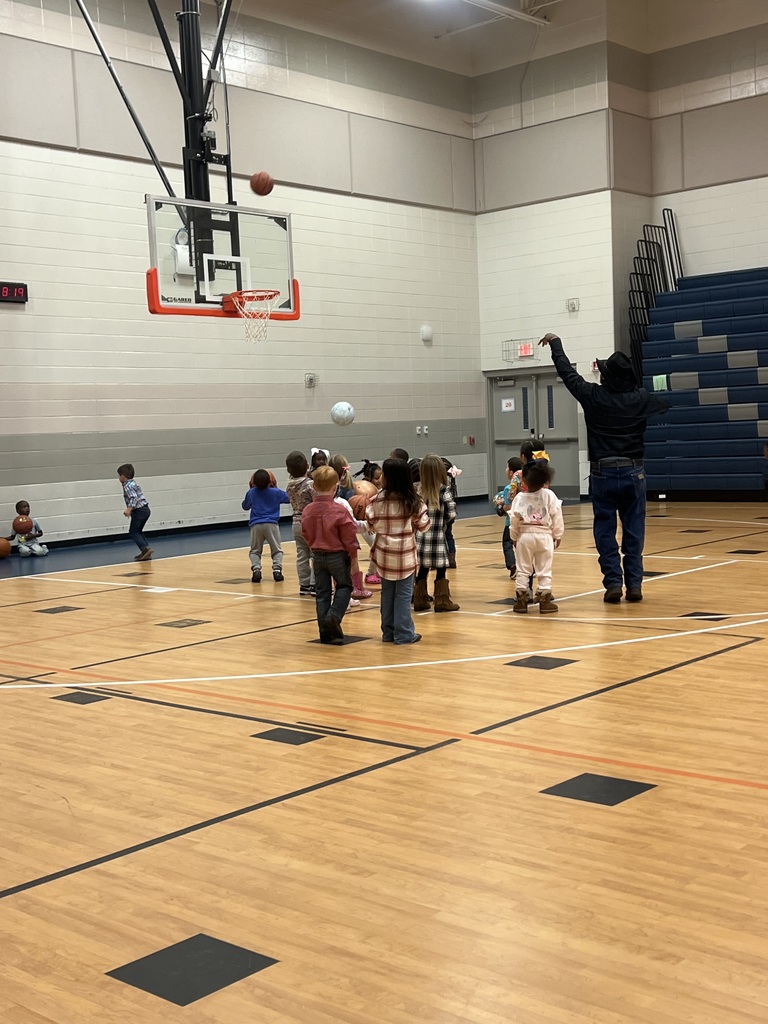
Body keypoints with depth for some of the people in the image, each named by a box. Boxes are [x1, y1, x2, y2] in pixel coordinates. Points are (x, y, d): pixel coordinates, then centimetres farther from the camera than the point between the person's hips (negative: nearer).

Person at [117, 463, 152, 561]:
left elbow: (134, 498, -26)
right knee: (138, 531, 18)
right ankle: (146, 552, 13)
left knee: (133, 532, -2)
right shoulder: (133, 483, 16)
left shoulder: (128, 486, -13)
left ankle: (145, 548, -16)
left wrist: (129, 509, -31)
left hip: (139, 510, -10)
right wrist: (130, 509, 31)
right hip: (145, 509, 10)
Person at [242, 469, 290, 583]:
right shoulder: (276, 492, 1)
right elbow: (288, 499, 20)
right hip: (271, 524, -1)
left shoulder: (251, 493, 4)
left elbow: (245, 506, 22)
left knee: (255, 551, 13)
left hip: (256, 525, 1)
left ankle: (256, 569, -9)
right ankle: (277, 569, -10)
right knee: (277, 550, 10)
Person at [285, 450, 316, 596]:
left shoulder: (290, 485, 2)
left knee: (302, 556, 10)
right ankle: (315, 584, -1)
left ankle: (304, 584, 13)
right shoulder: (310, 484, -17)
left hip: (297, 523, 7)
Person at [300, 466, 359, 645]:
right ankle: (334, 616, -9)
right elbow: (349, 537, -13)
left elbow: (307, 535, 8)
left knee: (322, 592, 10)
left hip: (317, 555, 4)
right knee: (344, 586, 15)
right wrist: (353, 554, 3)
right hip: (337, 555, -4)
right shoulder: (339, 510, -19)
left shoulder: (307, 511, -4)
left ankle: (326, 632, 12)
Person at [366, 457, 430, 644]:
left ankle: (388, 632, 18)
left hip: (384, 554, 2)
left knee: (387, 593, 13)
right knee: (403, 594, 4)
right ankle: (404, 634, 4)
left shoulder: (378, 500, -8)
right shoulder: (412, 501, -11)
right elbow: (423, 526, -3)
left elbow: (372, 525, -3)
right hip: (405, 555, -2)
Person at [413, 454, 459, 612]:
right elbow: (452, 514, -9)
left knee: (422, 570, 11)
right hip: (438, 537, -5)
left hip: (421, 536, 5)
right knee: (440, 570, 4)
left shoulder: (418, 490, 4)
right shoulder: (444, 491, -9)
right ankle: (442, 601, 7)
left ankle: (420, 600, 16)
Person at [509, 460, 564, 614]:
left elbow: (514, 518, -4)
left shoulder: (520, 497, -6)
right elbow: (556, 516, -5)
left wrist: (514, 537, 10)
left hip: (524, 535, 1)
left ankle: (521, 600, 10)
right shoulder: (549, 495, -7)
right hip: (544, 536, -1)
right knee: (544, 571, 6)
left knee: (523, 570, 9)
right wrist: (558, 535, 7)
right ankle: (544, 600, 7)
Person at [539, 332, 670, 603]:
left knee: (605, 531, 5)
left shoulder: (593, 396, -9)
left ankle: (613, 582, -1)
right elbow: (665, 404, 21)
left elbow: (567, 372, 5)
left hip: (603, 473, -2)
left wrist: (555, 343, 19)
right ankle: (634, 584, 5)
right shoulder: (640, 398, -2)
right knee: (633, 530, 5)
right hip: (633, 472, 2)